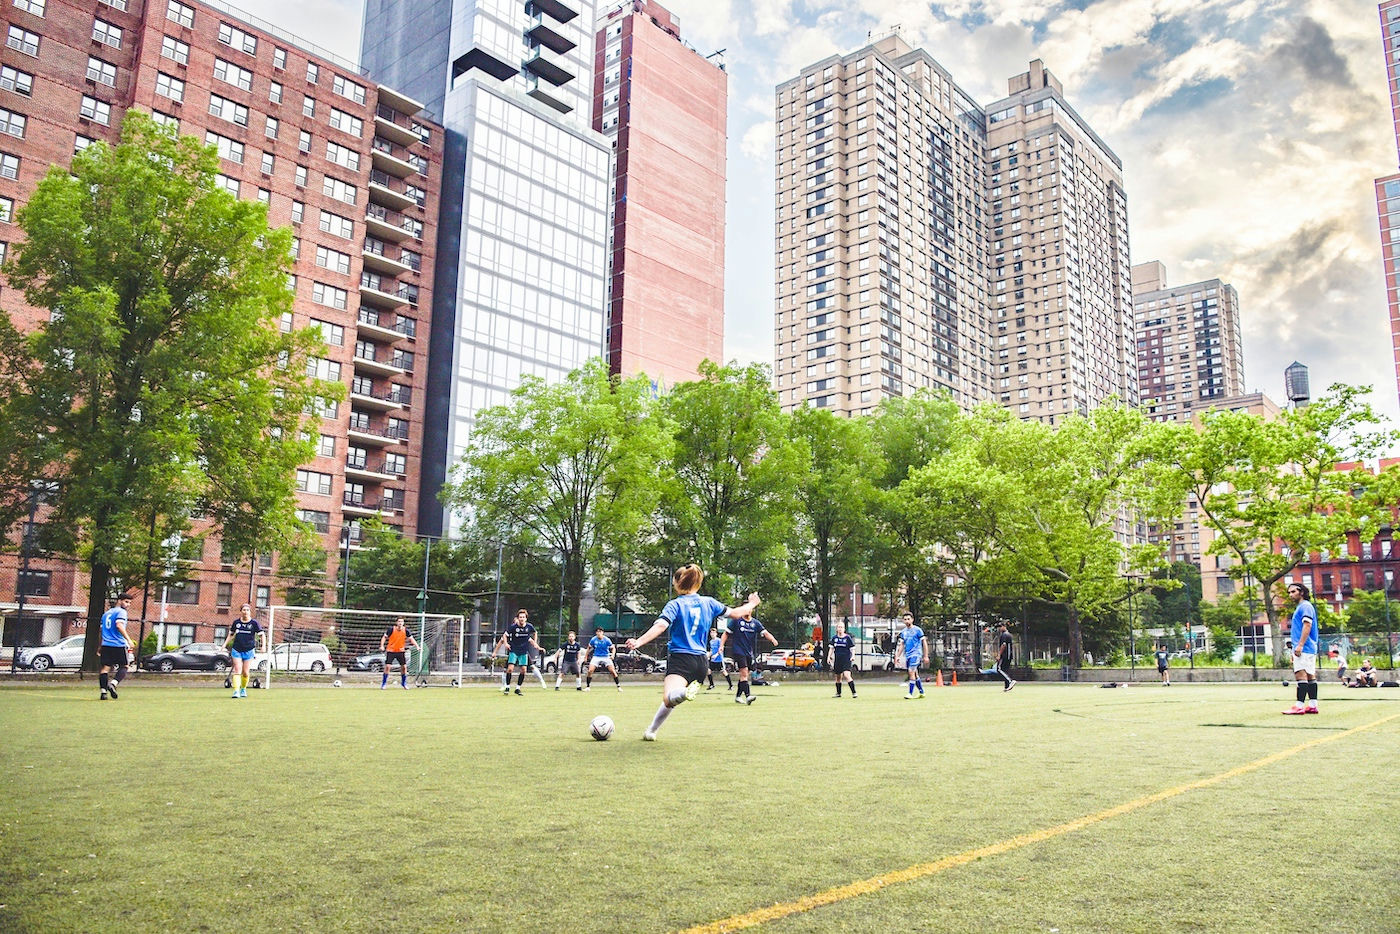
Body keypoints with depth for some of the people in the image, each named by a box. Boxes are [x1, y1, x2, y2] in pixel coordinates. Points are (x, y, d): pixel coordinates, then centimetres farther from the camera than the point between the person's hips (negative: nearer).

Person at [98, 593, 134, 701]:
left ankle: (103, 691, -3)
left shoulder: (106, 613, 21)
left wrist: (100, 647, 32)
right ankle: (113, 683, -16)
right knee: (124, 666, 6)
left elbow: (101, 631, 25)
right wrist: (128, 640, -22)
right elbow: (119, 625, -19)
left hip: (106, 645, 6)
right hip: (119, 645, -6)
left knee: (105, 667, 5)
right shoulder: (121, 612, -3)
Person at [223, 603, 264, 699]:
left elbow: (262, 635, -1)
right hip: (237, 650, 1)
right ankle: (236, 691, -13)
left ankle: (243, 689, 23)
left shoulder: (254, 623, -2)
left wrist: (263, 645, -15)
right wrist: (225, 644, 4)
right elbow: (231, 635, 17)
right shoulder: (236, 622, 5)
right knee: (237, 670, -9)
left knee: (245, 672, 2)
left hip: (249, 650, -1)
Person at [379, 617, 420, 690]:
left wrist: (417, 646, -12)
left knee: (404, 667, -3)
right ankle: (383, 683, 4)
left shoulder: (405, 630, -5)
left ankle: (404, 683, 16)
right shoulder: (391, 629, -11)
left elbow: (411, 639, 1)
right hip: (390, 651, -2)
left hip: (400, 651, 2)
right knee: (387, 666, -11)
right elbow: (384, 637, -2)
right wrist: (382, 646, -15)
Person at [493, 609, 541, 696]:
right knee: (510, 669, -15)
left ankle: (518, 688, 13)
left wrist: (535, 644, 8)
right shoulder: (513, 626, -12)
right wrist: (506, 643, -12)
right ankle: (507, 687, 2)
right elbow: (505, 635, 2)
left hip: (524, 652, 3)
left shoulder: (529, 626, -6)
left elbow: (534, 633, 15)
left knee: (523, 670, -2)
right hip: (513, 651, -3)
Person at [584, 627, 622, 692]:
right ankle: (588, 686, 1)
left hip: (606, 657, -1)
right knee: (590, 671, -14)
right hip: (596, 657, 1)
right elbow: (589, 648, 9)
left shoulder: (607, 640, -12)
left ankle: (619, 686, 1)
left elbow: (612, 648, -2)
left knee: (613, 671, -11)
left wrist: (612, 655, -19)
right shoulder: (593, 640, -7)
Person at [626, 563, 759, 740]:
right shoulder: (709, 603, 10)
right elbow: (734, 613, 20)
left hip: (681, 658, -6)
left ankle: (686, 691, -57)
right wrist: (751, 604, 38)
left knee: (669, 698, -27)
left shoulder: (675, 605, -5)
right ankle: (651, 731, 28)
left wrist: (639, 642, -30)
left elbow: (660, 626, -21)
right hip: (702, 661, 6)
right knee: (670, 700, 24)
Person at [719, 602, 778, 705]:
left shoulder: (755, 623, 8)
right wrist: (722, 645, -9)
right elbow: (726, 633, 2)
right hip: (738, 651, -5)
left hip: (749, 653, 5)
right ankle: (748, 695, -23)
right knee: (744, 673, -17)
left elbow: (765, 633, -2)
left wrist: (772, 639, -22)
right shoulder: (736, 620, -2)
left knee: (744, 675, 11)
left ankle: (738, 696, 23)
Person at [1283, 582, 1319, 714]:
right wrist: (1295, 649, 25)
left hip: (1304, 649, -10)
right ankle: (1313, 705, 10)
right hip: (1309, 649, 10)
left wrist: (1300, 645, -23)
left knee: (1301, 675, -14)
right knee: (1310, 676, 9)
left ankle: (1299, 705, -18)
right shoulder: (1299, 608, 23)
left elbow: (1307, 625, -18)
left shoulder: (1305, 606, -7)